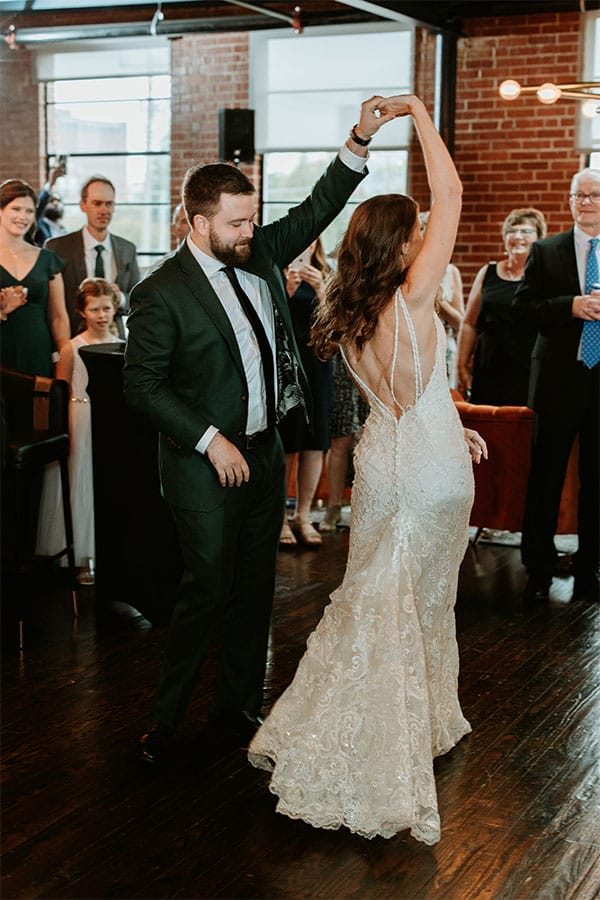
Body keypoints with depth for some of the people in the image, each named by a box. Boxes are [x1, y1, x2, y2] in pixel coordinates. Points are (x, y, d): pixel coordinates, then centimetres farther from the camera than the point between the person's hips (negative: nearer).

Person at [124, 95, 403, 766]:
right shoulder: (162, 293, -14)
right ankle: (166, 715, 16)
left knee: (255, 588, 12)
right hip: (204, 464, -6)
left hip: (264, 453, 7)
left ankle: (238, 708, 27)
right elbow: (142, 386, -14)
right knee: (209, 589, -2)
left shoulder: (259, 255, 4)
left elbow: (316, 209, 7)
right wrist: (211, 441, -17)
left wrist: (360, 139, -6)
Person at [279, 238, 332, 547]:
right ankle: (280, 517, 5)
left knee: (314, 445, 4)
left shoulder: (324, 275, 11)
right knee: (284, 444, -4)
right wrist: (288, 289, -22)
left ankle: (303, 515, 14)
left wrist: (320, 288, -16)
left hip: (316, 363, 4)